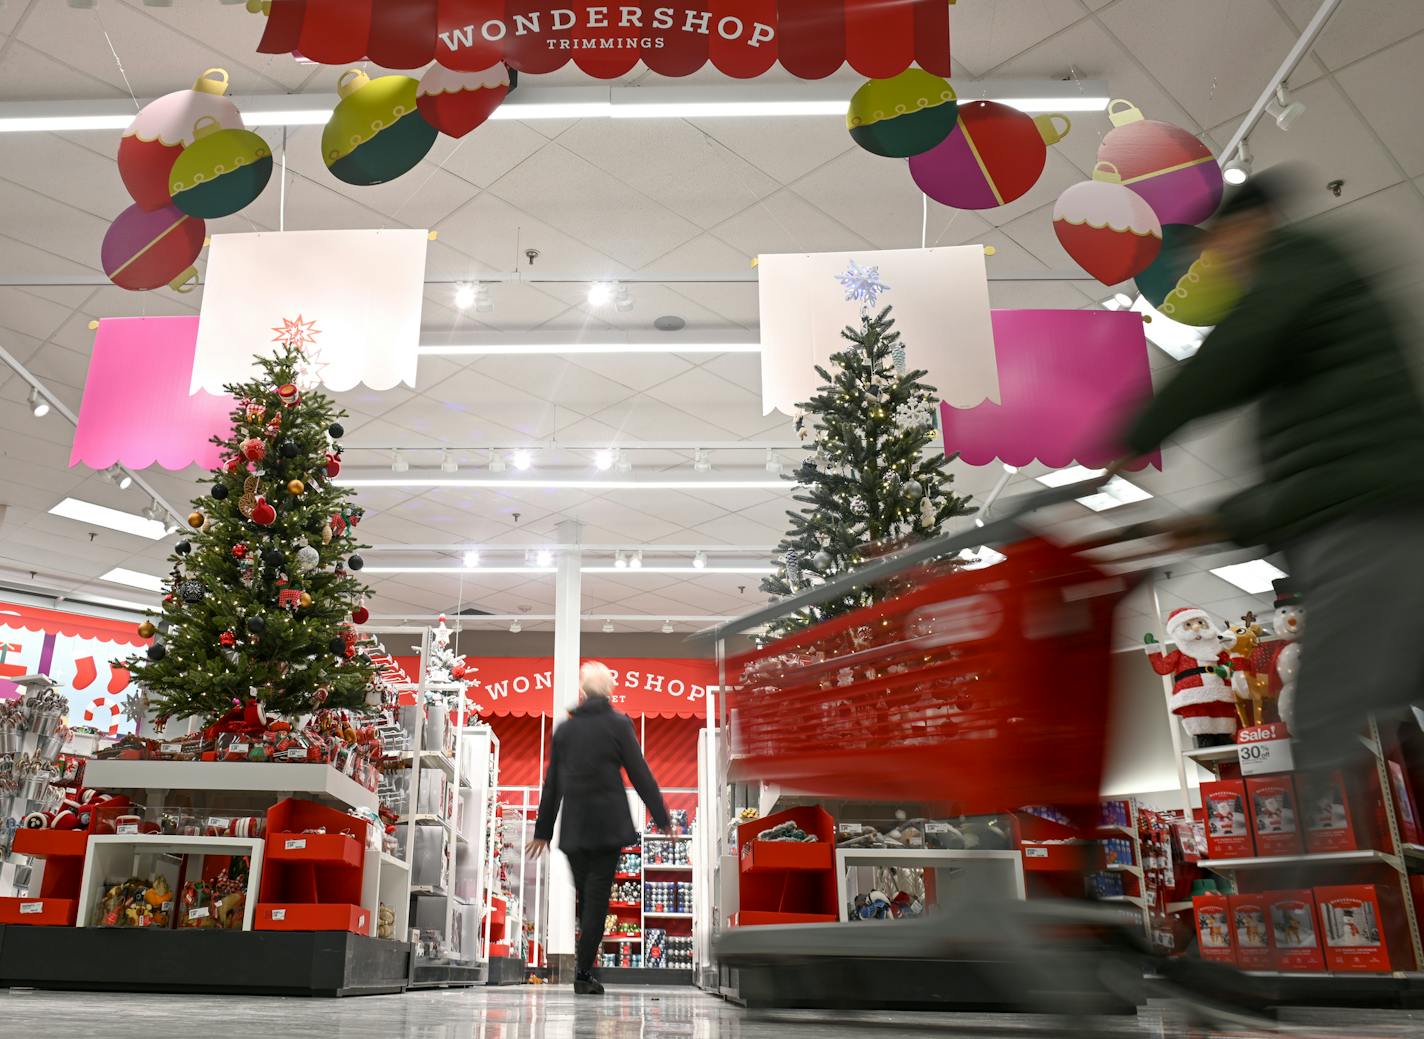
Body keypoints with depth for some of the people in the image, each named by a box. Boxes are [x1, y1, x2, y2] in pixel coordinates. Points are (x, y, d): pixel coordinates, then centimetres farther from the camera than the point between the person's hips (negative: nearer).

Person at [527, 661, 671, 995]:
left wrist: (543, 830, 18)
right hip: (608, 824, -4)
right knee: (597, 898, 0)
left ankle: (587, 968, 19)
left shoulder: (564, 728, 7)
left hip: (574, 827, 4)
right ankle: (584, 974, -1)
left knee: (585, 898, 15)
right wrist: (662, 818, 3)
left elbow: (551, 783, 11)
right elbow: (640, 774, -4)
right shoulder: (618, 724, -5)